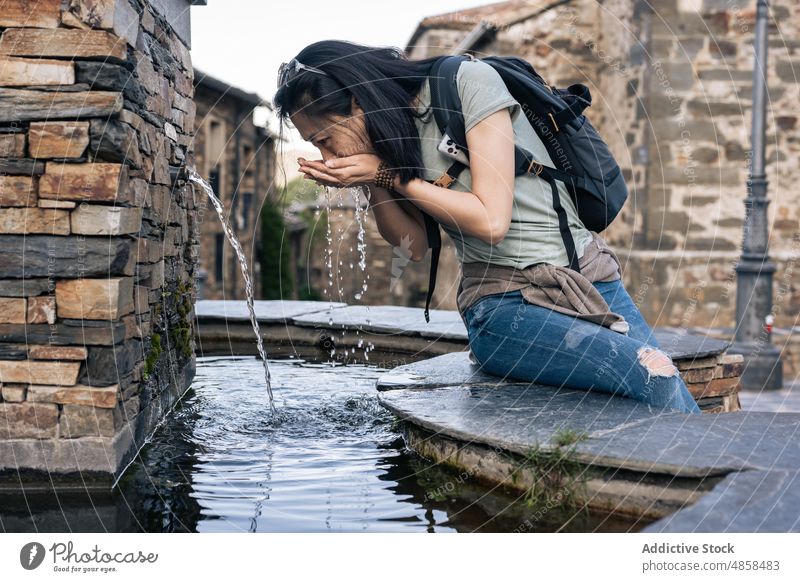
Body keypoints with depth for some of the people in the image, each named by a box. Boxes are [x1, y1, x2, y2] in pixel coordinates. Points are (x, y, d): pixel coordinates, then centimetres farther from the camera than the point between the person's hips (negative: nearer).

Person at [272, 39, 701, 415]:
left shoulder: (469, 82, -9)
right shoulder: (391, 130, 8)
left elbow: (490, 219, -16)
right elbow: (413, 246, 6)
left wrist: (389, 176, -11)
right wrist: (372, 181, -7)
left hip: (592, 282, -1)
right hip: (505, 308, 1)